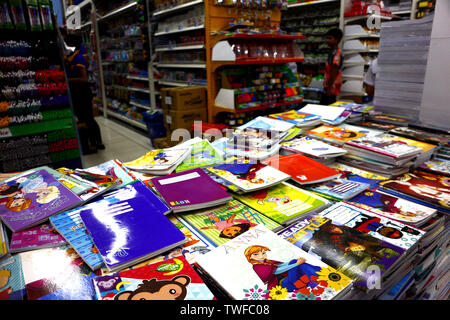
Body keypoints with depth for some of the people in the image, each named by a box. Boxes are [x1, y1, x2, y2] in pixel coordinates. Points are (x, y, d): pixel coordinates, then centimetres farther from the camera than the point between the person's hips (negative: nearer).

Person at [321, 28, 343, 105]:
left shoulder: (336, 54, -17)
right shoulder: (332, 52, 14)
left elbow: (334, 72, -21)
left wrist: (330, 87, -22)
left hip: (332, 88, -10)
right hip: (327, 87, 10)